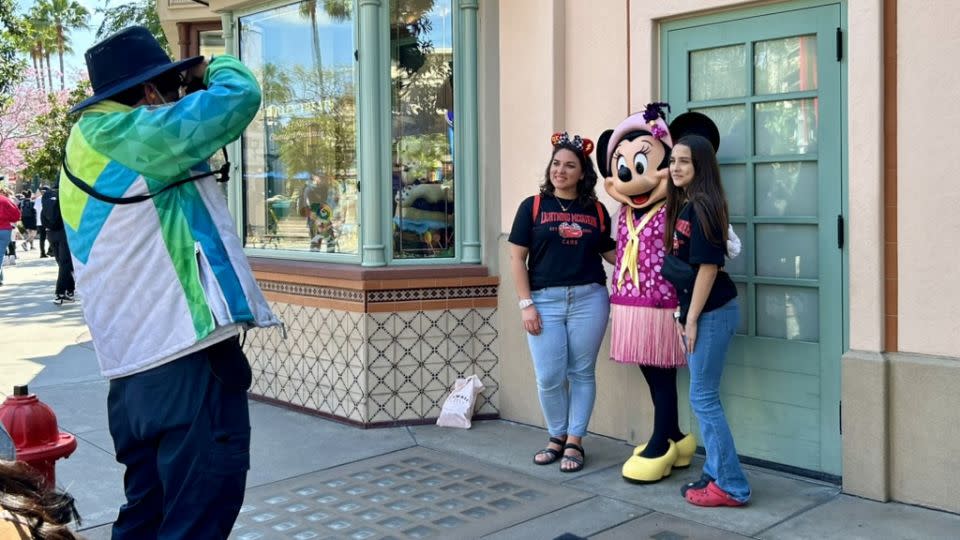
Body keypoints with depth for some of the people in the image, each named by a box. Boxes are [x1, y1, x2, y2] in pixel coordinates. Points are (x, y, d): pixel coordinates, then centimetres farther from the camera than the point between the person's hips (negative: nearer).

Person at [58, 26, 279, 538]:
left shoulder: (91, 143, 16)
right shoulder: (125, 136, -13)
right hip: (188, 360, -10)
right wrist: (213, 67, 4)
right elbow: (239, 96, -18)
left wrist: (190, 93, 18)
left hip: (138, 366, 10)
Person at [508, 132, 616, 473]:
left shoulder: (596, 211, 6)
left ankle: (574, 442, 19)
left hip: (589, 299, 1)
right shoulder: (533, 206, 2)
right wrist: (526, 304, -5)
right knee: (549, 378, 1)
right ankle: (557, 436, 23)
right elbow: (517, 258, 1)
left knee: (582, 373, 6)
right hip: (545, 300, -1)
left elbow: (612, 253, 13)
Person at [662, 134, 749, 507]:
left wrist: (693, 319, -16)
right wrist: (683, 313, 16)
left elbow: (708, 266, -19)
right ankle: (717, 474, 25)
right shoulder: (684, 204, 12)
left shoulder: (702, 206, -16)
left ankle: (731, 487, 5)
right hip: (698, 310, 10)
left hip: (712, 312, -10)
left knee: (703, 398, -4)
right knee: (704, 398, 15)